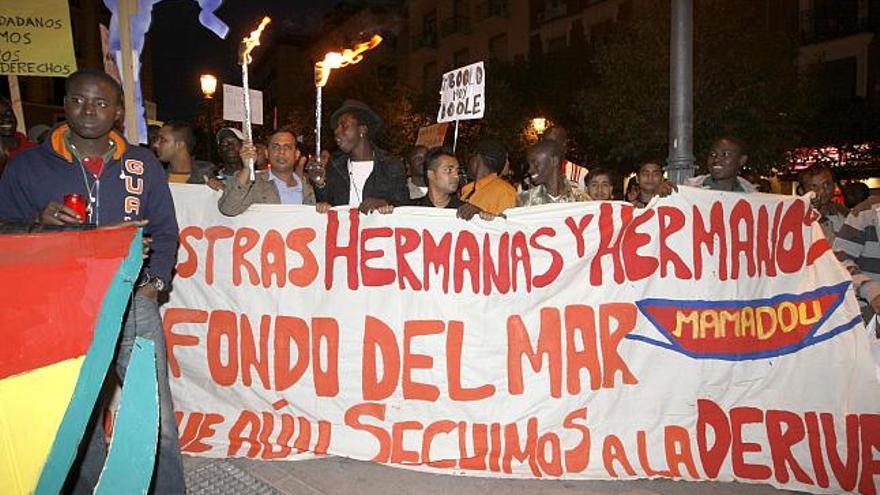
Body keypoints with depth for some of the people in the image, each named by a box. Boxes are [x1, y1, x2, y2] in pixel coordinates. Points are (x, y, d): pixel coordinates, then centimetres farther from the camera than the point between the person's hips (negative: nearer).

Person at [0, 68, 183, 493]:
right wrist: (40, 222, -14)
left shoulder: (142, 164, 9)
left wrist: (155, 280, 0)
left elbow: (164, 230, 12)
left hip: (134, 304, 0)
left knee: (158, 421, -1)